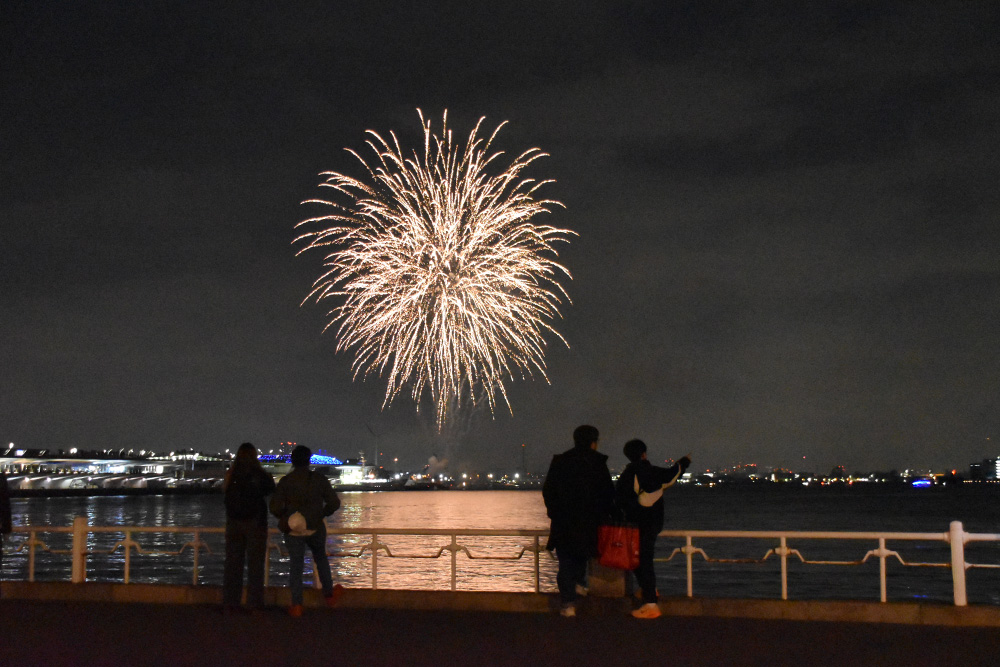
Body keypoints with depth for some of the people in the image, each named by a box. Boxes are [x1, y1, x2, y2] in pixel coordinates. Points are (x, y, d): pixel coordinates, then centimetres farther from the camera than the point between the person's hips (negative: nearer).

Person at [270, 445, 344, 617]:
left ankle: (296, 606, 0)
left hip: (293, 530, -1)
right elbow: (334, 503, -4)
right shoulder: (319, 479, -5)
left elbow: (275, 507, -10)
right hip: (315, 529, 1)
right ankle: (329, 594, 33)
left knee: (295, 567, 6)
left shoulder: (285, 481, -6)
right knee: (320, 558, 24)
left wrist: (286, 518, 8)